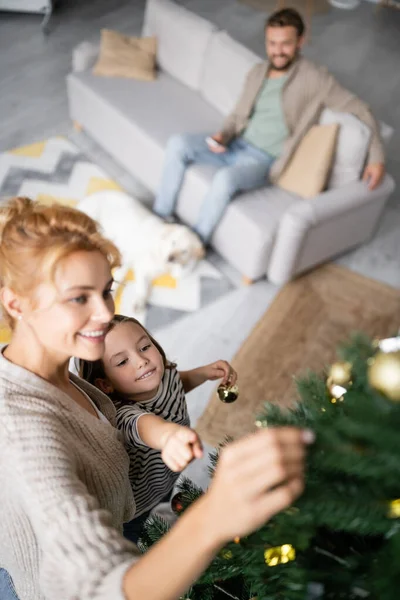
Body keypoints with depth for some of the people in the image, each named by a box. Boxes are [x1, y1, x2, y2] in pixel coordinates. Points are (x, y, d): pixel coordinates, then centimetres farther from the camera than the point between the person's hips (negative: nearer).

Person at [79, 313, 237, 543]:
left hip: (166, 483, 6)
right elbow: (144, 424, -69)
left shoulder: (166, 374, -21)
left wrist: (205, 372, -12)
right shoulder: (123, 414, -44)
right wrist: (169, 434, -91)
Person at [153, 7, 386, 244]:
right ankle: (160, 219, 0)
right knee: (178, 144, -13)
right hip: (237, 144, 6)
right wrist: (223, 135, -6)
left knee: (224, 179, -36)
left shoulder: (314, 78, -9)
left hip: (265, 160, -6)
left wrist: (376, 156, -20)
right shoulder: (258, 72, 10)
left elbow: (360, 110, -9)